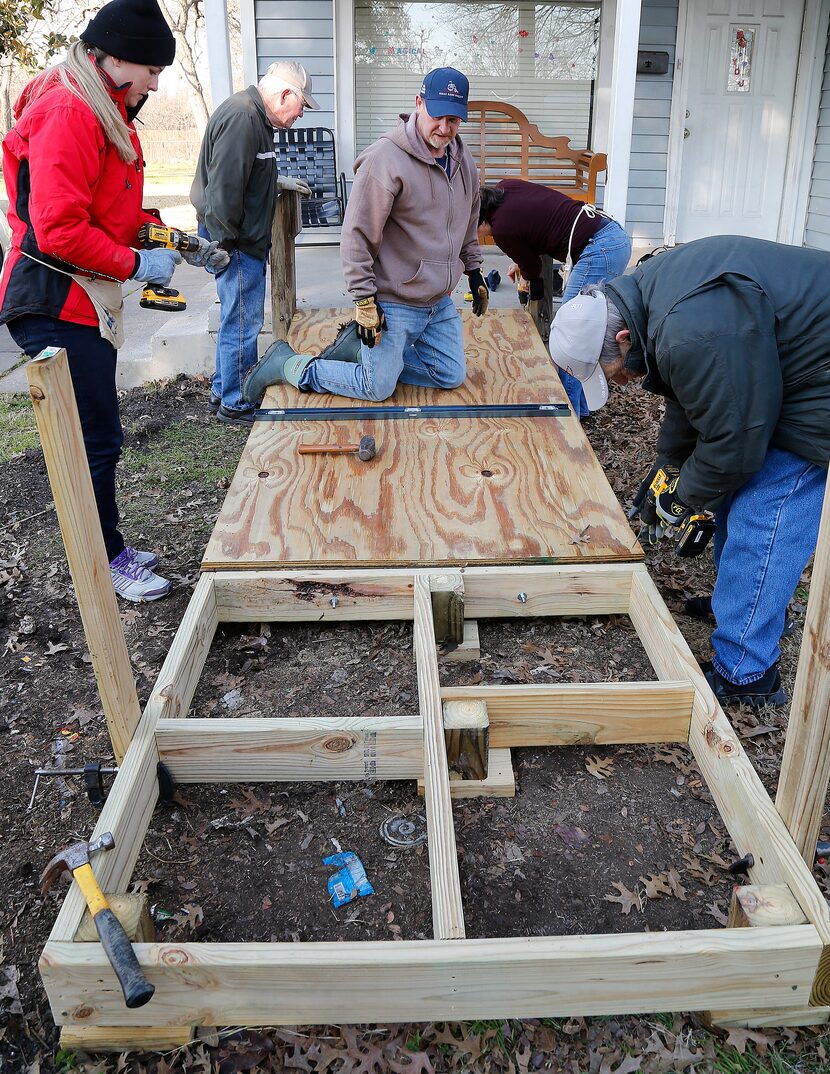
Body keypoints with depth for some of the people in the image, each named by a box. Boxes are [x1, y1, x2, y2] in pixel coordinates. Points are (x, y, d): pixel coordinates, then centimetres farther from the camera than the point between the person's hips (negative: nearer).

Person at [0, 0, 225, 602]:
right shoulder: (68, 112, -17)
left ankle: (108, 551, 27)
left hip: (88, 298, 10)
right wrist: (137, 264, -15)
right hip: (56, 303, -10)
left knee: (97, 436, 15)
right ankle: (106, 566, 12)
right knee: (97, 439, -2)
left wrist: (171, 241, 9)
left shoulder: (107, 110, 15)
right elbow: (59, 229, -23)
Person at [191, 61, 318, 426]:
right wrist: (227, 241, -19)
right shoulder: (242, 117, -20)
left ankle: (222, 392, 31)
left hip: (246, 239, 11)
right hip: (236, 242, -11)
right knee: (242, 323, -1)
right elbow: (223, 187, -25)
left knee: (237, 320, 18)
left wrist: (279, 181, 23)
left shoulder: (254, 114, 15)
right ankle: (235, 405, 11)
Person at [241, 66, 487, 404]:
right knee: (378, 388, -5)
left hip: (440, 303, 8)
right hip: (394, 303, -8)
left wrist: (474, 272, 22)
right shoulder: (385, 158, -20)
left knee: (451, 376, 10)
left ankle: (359, 350, 18)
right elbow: (357, 235, -20)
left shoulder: (463, 159, 5)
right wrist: (365, 301, -21)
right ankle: (290, 365, 13)